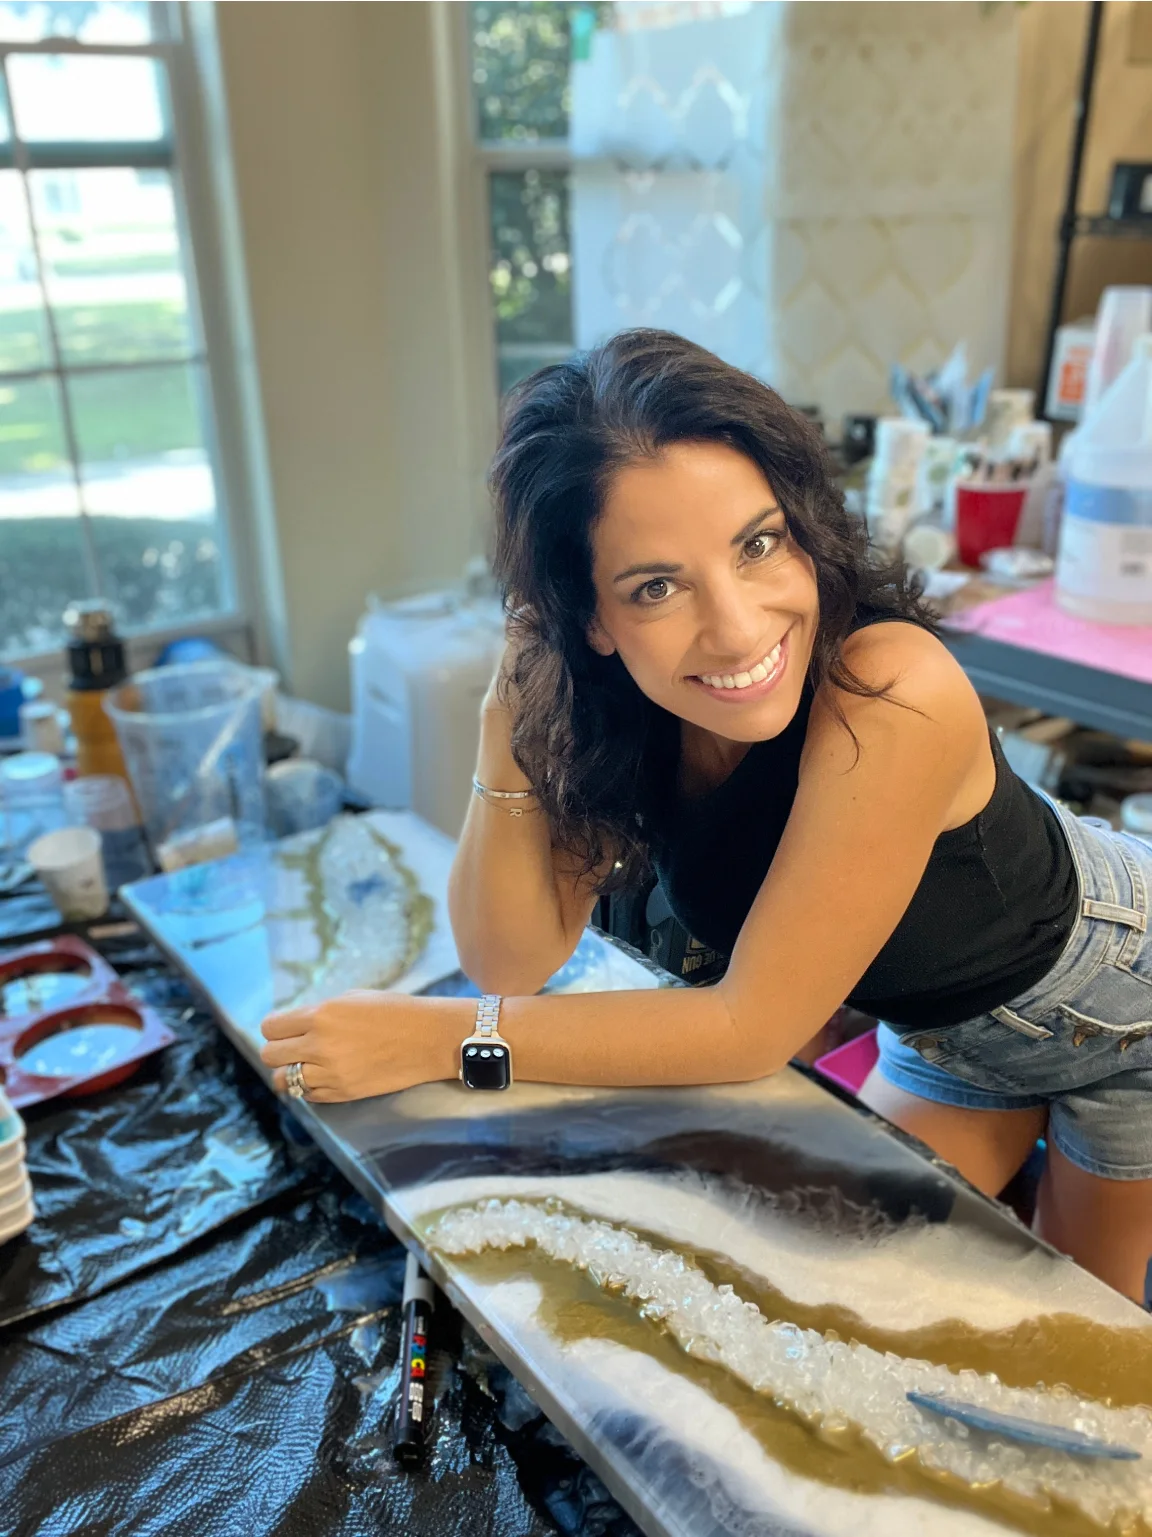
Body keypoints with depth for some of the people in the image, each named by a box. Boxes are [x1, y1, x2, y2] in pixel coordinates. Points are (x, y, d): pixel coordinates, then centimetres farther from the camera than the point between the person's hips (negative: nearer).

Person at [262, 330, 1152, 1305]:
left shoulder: (894, 695, -41)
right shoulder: (611, 710, -22)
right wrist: (513, 723, -34)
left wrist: (433, 1039, -33)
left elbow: (753, 1026, -35)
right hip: (948, 1030, 4)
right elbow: (513, 962, -21)